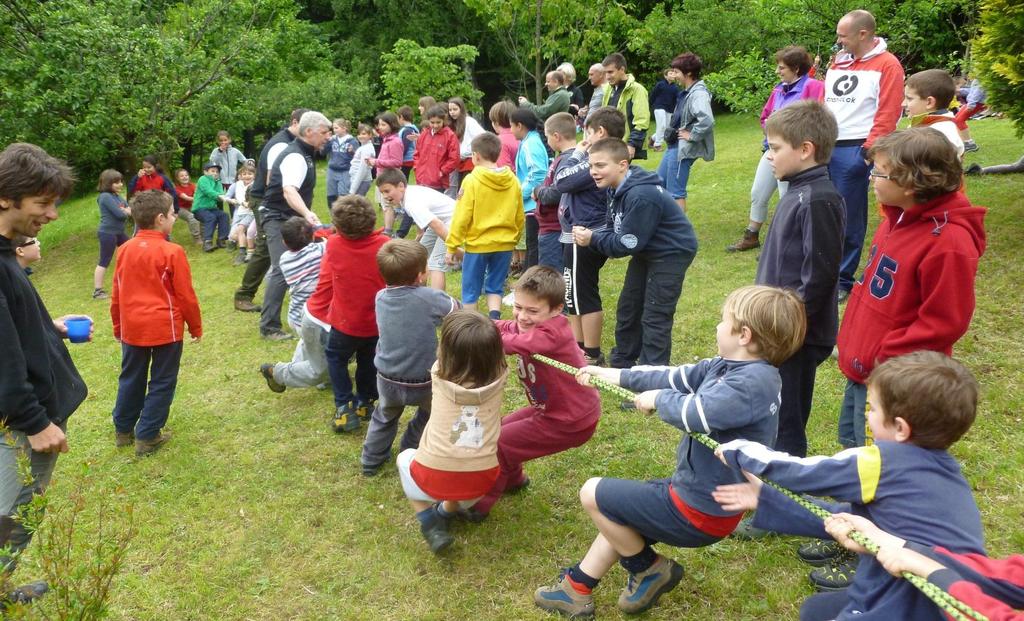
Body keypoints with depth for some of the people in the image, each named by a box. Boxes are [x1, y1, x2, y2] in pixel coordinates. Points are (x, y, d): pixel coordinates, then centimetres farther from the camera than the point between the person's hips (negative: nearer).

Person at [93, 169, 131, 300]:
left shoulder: (116, 195, 10)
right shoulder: (106, 197, -18)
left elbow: (130, 209, 4)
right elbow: (120, 214, -23)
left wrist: (124, 211, -17)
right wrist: (127, 211, -2)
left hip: (118, 232, 9)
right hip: (107, 233, -9)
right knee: (104, 262, -6)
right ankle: (97, 291, -2)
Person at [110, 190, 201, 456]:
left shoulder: (125, 250, 3)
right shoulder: (172, 252, -14)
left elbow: (116, 294, 10)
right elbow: (185, 295, -10)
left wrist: (118, 326, 22)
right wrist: (196, 327, 2)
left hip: (132, 328, 6)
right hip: (165, 328, -6)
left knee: (130, 379, 19)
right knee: (161, 383, 7)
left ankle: (123, 430, 31)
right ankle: (147, 436, 11)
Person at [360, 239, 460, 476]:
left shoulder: (381, 298, -5)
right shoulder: (428, 297, -19)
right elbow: (455, 309, -2)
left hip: (387, 380, 4)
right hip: (422, 382, -4)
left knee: (384, 416, 32)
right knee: (429, 412, 28)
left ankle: (371, 461, 41)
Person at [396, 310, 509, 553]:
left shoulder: (440, 375, -5)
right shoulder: (498, 376, -4)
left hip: (433, 480, -3)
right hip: (481, 482, 3)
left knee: (405, 458, 33)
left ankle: (429, 523, 16)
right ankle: (445, 513, 29)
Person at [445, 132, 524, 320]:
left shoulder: (472, 180, -11)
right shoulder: (513, 181, 2)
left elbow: (461, 217, -12)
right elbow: (520, 217, 8)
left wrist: (452, 246, -7)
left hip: (477, 243, -4)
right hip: (504, 244, 4)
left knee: (471, 290, 10)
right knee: (495, 288, 14)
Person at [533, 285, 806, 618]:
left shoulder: (753, 381, -26)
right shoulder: (726, 365, 2)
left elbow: (697, 412, -37)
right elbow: (675, 376, 8)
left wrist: (658, 399, -17)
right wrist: (614, 375, 11)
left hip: (699, 513, -10)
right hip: (700, 495, 10)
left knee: (594, 494, -2)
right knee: (617, 509, 25)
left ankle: (649, 569, 15)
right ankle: (576, 589, 31)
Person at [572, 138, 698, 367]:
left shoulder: (640, 196, -31)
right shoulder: (617, 188, -2)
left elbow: (628, 244, -28)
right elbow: (613, 230, 2)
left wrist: (592, 239, -21)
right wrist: (590, 235, -17)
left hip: (671, 253, -10)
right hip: (647, 251, 10)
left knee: (655, 318, -7)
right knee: (628, 308, 17)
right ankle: (622, 364, 33)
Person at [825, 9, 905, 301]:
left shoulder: (887, 65, -4)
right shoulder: (838, 62, 16)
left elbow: (887, 115, -11)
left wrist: (868, 150, -17)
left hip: (852, 150, -6)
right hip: (824, 147, 6)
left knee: (848, 219, 1)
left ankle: (842, 280, 11)